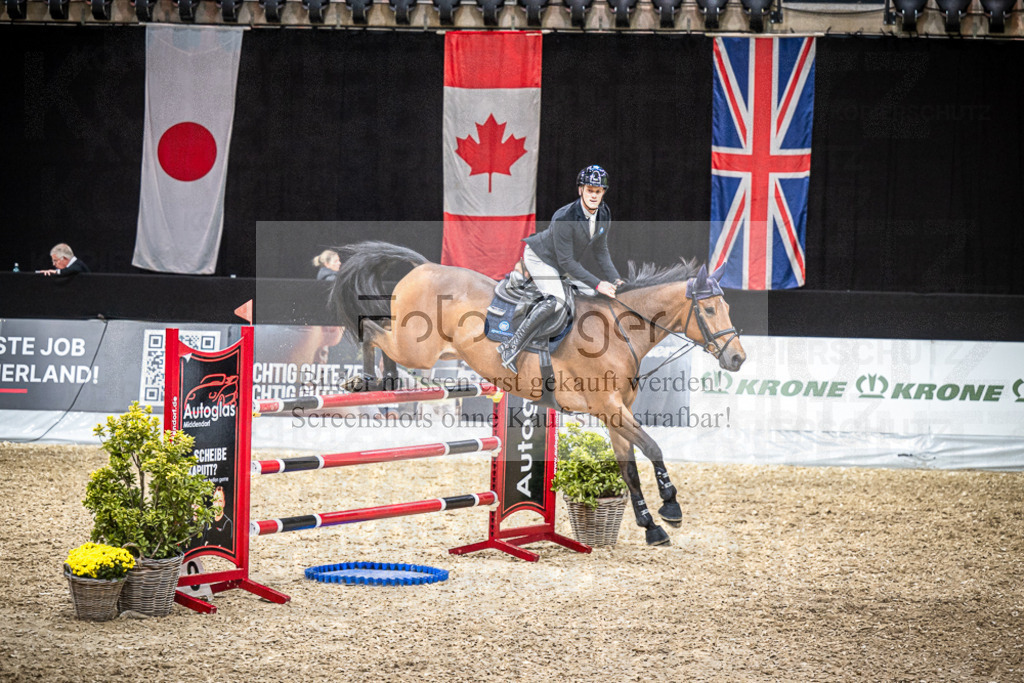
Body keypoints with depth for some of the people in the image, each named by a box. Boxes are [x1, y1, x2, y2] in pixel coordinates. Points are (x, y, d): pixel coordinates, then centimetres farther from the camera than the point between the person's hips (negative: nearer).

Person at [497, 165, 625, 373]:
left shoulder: (604, 215, -12)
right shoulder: (564, 218, -34)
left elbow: (601, 252, 2)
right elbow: (566, 262, -30)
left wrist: (615, 280, -10)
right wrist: (597, 284, -32)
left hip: (565, 264, 8)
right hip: (539, 256, -8)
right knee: (556, 300, -29)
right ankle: (511, 348, -27)